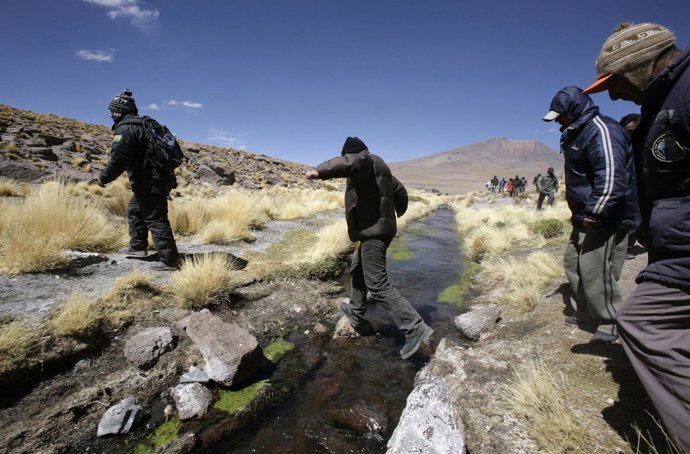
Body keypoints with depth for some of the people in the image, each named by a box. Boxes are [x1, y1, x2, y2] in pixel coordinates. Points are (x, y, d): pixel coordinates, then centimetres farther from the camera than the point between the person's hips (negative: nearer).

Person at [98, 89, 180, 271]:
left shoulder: (125, 128, -12)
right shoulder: (144, 124, 19)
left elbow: (118, 159, -19)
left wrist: (104, 178, -4)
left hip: (149, 183, -10)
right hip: (159, 179, 10)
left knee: (155, 219, -6)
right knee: (134, 210, 24)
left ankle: (169, 259, -3)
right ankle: (138, 247, 33)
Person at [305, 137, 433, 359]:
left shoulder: (366, 161, -7)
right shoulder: (380, 167, 22)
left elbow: (351, 162, -34)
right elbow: (400, 192, 31)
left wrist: (320, 171, -30)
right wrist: (399, 211, 49)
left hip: (373, 230, -11)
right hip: (379, 229, 11)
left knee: (377, 285, -13)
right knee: (357, 271, 25)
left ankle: (415, 328, -13)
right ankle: (356, 315, 39)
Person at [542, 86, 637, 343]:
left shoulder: (600, 129, -16)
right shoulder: (577, 133, 15)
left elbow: (612, 177, -26)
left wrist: (595, 212, -24)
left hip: (604, 219, -10)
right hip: (586, 218, 10)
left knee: (595, 271, -6)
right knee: (573, 264, 15)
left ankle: (609, 323, 12)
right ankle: (585, 313, 30)